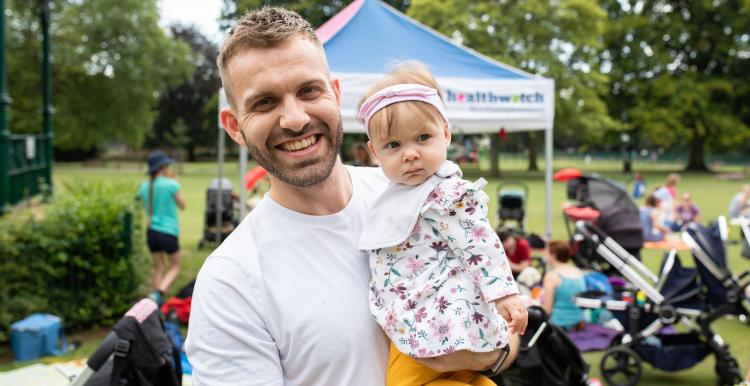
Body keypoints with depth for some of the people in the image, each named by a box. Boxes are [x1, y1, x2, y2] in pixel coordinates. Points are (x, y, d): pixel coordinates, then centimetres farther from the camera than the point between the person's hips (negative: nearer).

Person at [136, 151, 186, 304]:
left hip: (152, 231, 5)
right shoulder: (171, 184, -12)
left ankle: (157, 301, 15)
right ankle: (158, 293, -14)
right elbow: (182, 205, 0)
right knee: (174, 267, 8)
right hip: (169, 231, -5)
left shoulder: (144, 186, 3)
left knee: (158, 267, 15)